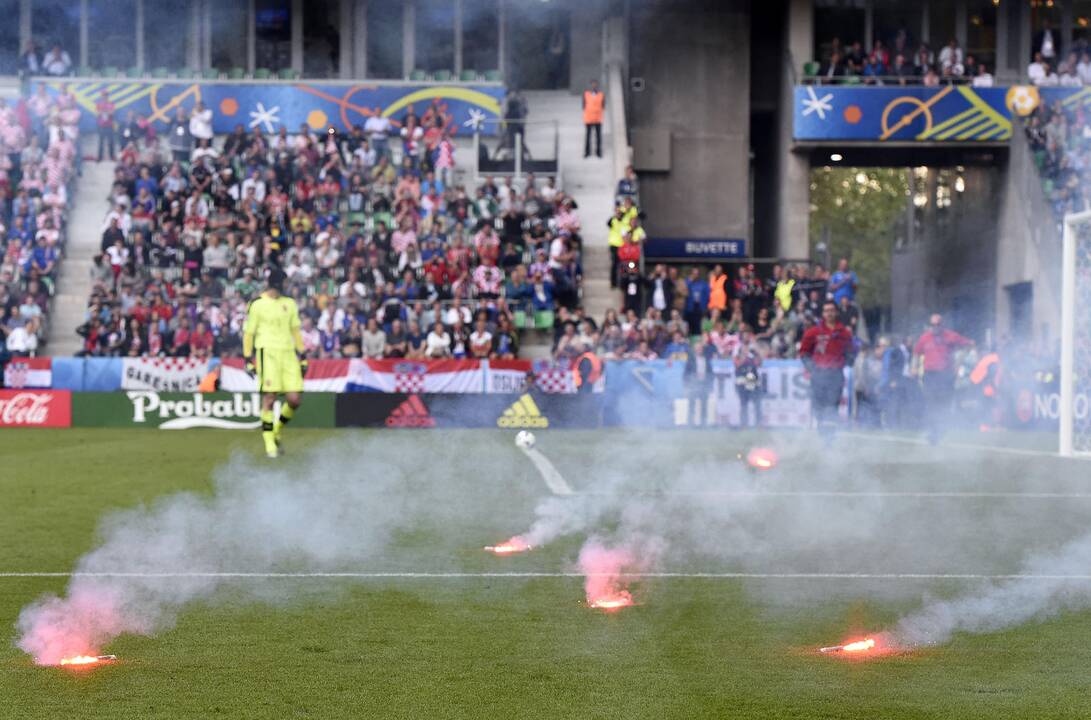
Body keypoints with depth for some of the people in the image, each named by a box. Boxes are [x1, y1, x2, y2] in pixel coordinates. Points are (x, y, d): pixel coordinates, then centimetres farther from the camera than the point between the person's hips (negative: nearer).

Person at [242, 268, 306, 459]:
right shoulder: (257, 304, -1)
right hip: (267, 352, -5)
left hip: (288, 353, 5)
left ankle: (277, 431, 20)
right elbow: (248, 332, 1)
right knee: (269, 398, -8)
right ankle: (269, 443, -1)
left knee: (294, 399, -3)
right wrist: (248, 359, -3)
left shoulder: (289, 304, 14)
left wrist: (302, 356, 15)